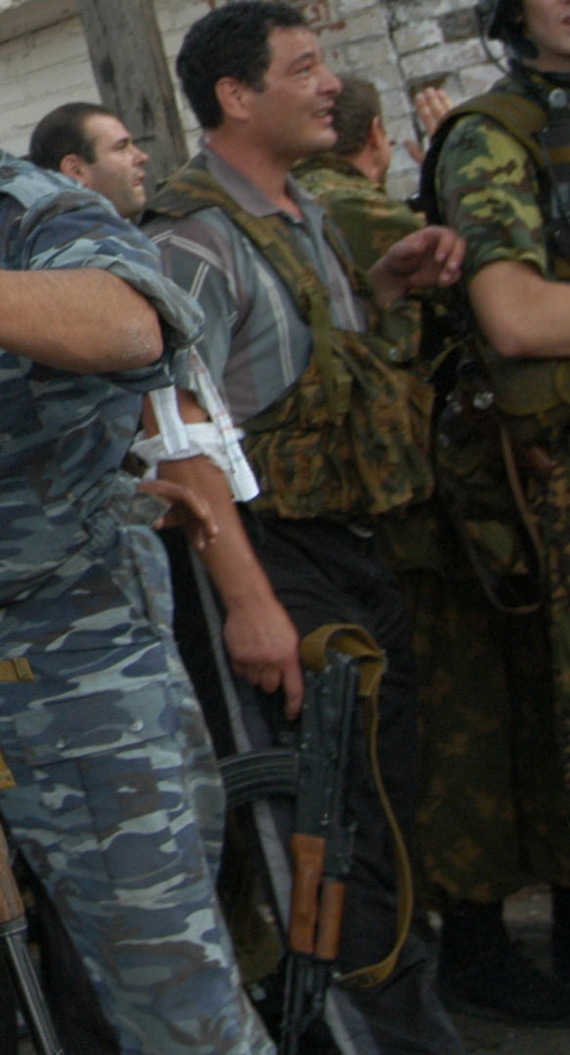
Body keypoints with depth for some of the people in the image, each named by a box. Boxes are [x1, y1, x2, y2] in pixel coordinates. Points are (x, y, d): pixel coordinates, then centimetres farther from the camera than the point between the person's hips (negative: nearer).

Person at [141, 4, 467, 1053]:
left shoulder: (306, 215, 13)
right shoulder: (194, 240, -16)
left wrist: (390, 285, 8)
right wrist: (249, 601, -29)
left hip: (357, 534, 9)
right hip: (278, 547, -9)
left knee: (402, 768, 15)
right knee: (345, 801, -4)